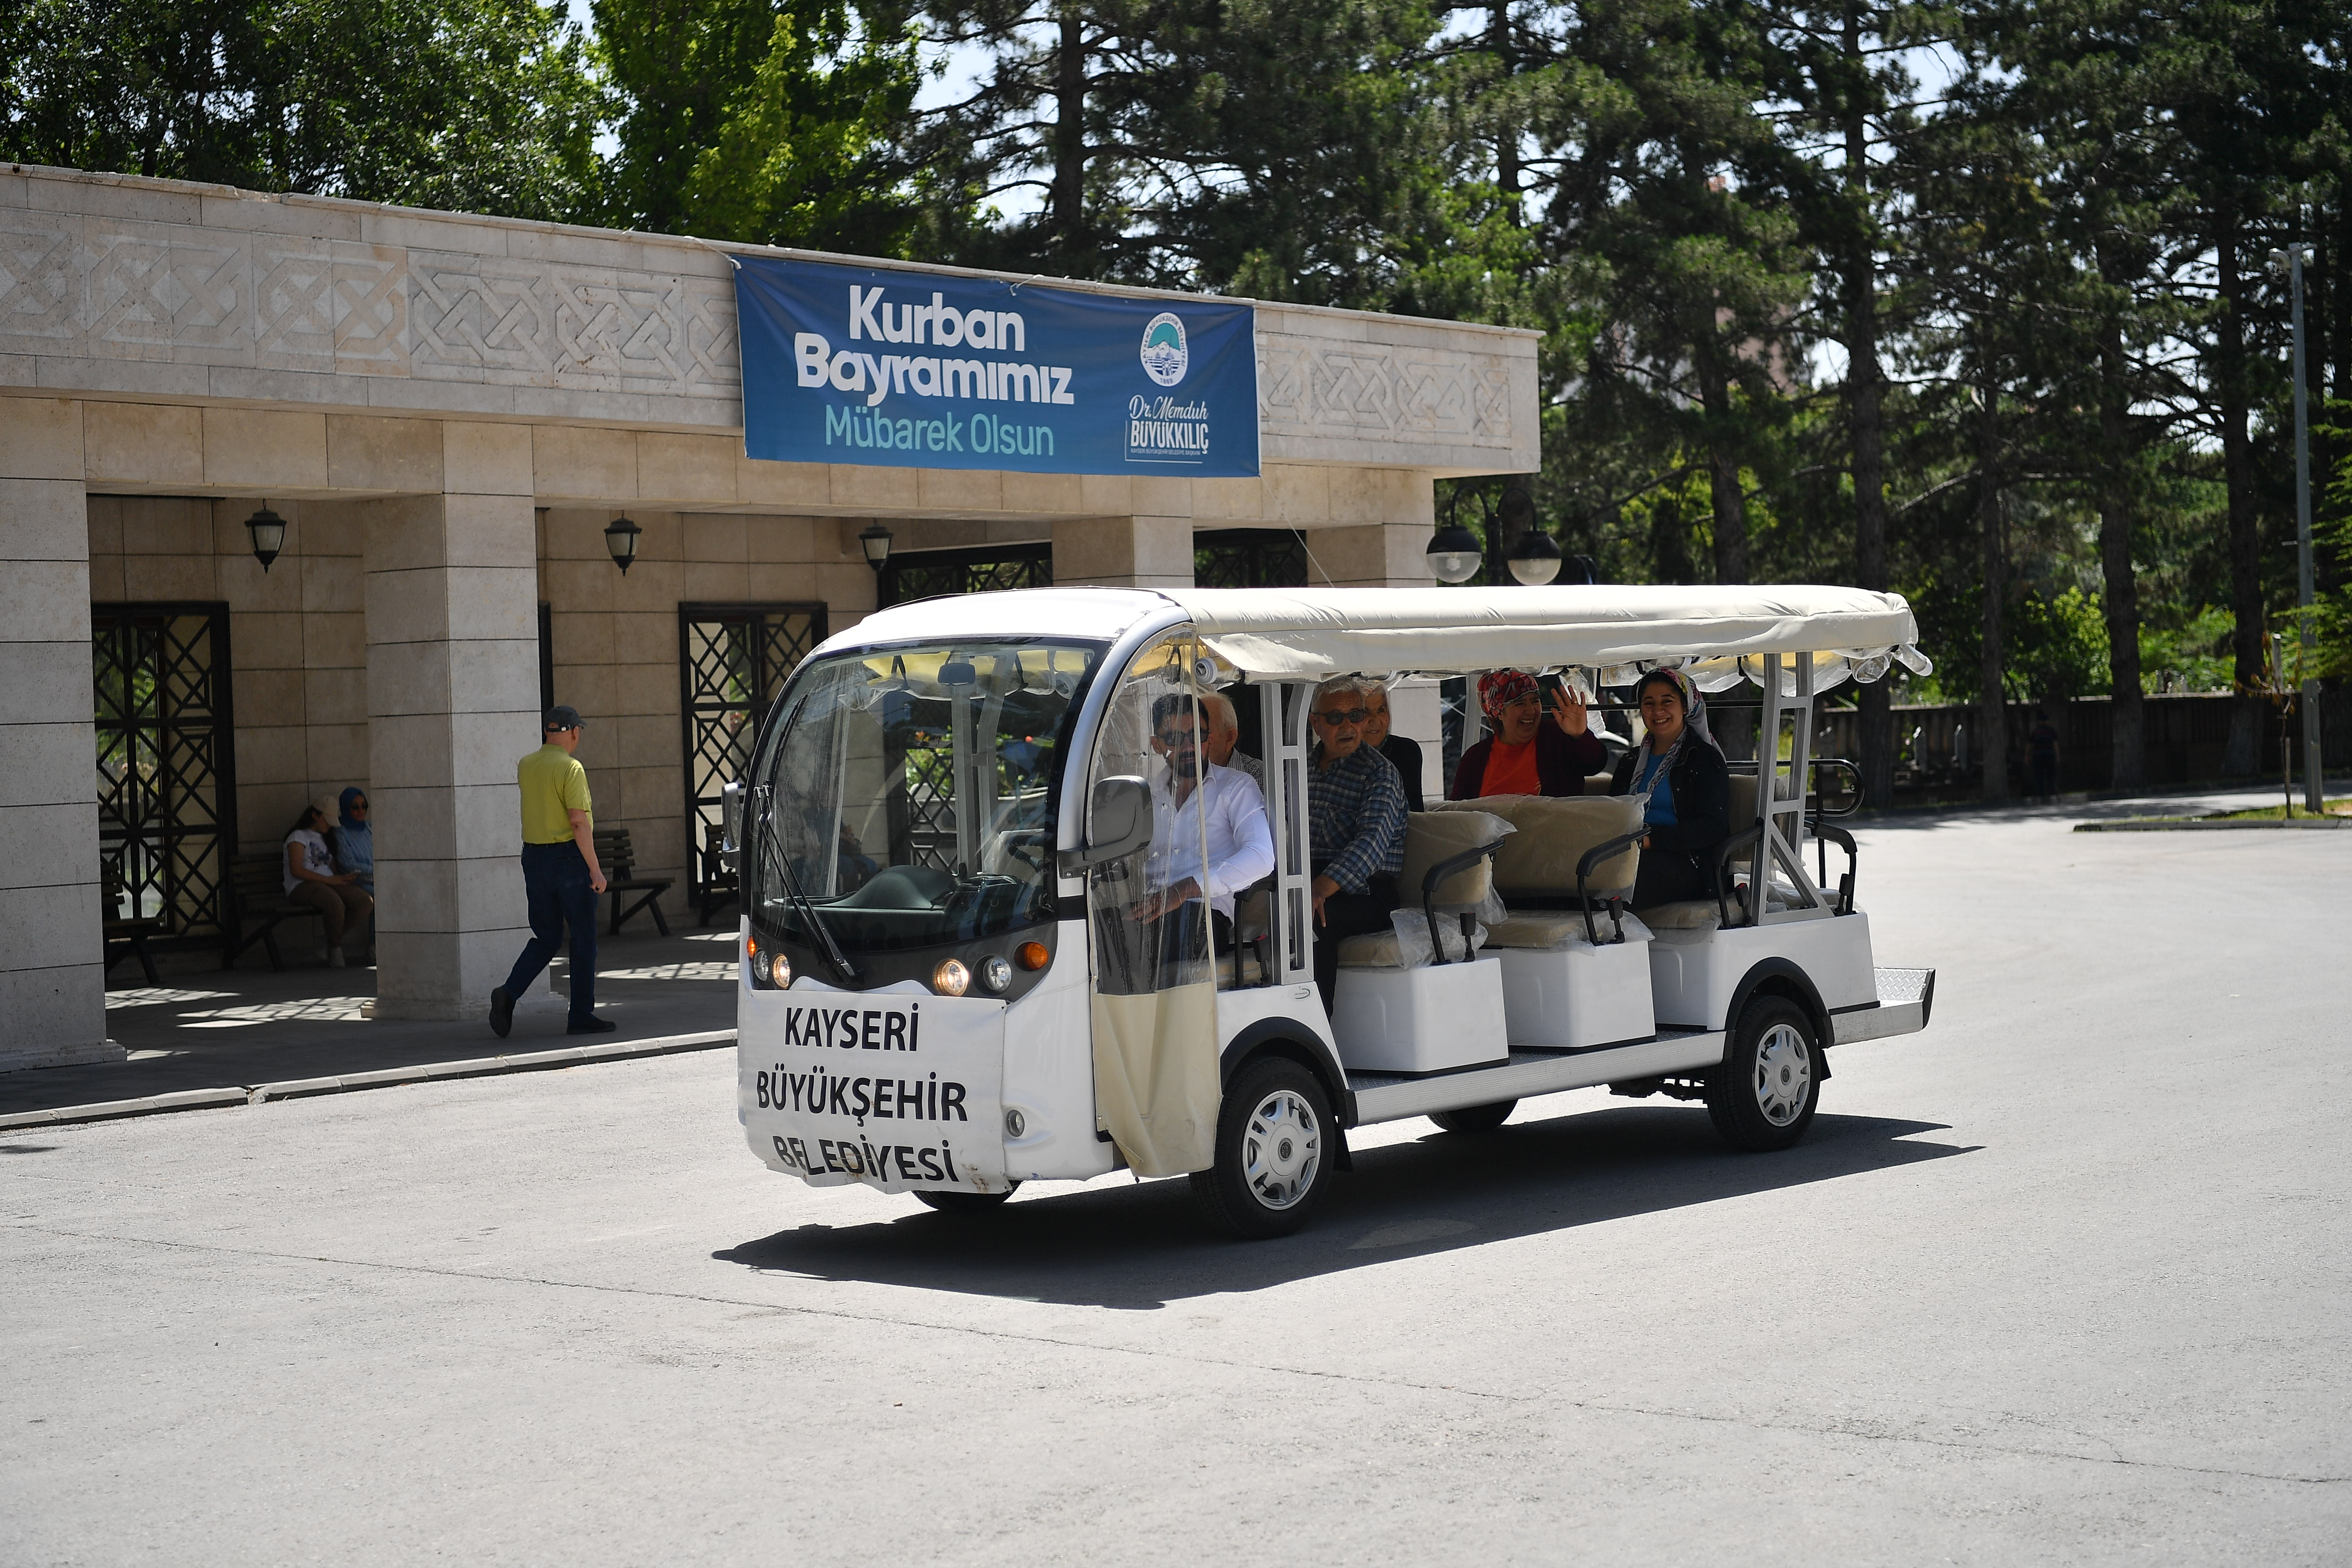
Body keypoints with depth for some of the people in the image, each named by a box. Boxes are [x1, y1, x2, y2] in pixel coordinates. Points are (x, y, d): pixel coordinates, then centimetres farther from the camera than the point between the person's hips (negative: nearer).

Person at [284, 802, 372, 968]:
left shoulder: (324, 839, 27)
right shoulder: (299, 837, 1)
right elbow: (296, 870, -12)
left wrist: (344, 878, -1)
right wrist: (329, 880, -15)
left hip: (329, 884, 8)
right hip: (302, 886, -8)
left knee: (367, 903, -19)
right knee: (336, 904, -39)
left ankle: (333, 940, -5)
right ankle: (335, 948, -16)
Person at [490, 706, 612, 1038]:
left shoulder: (525, 766, 8)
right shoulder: (571, 768, -13)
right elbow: (579, 822, -19)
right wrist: (595, 869, -17)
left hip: (534, 857, 6)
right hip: (569, 856, -6)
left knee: (545, 938, 13)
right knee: (583, 938, 5)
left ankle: (508, 994, -7)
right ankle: (582, 1016, 8)